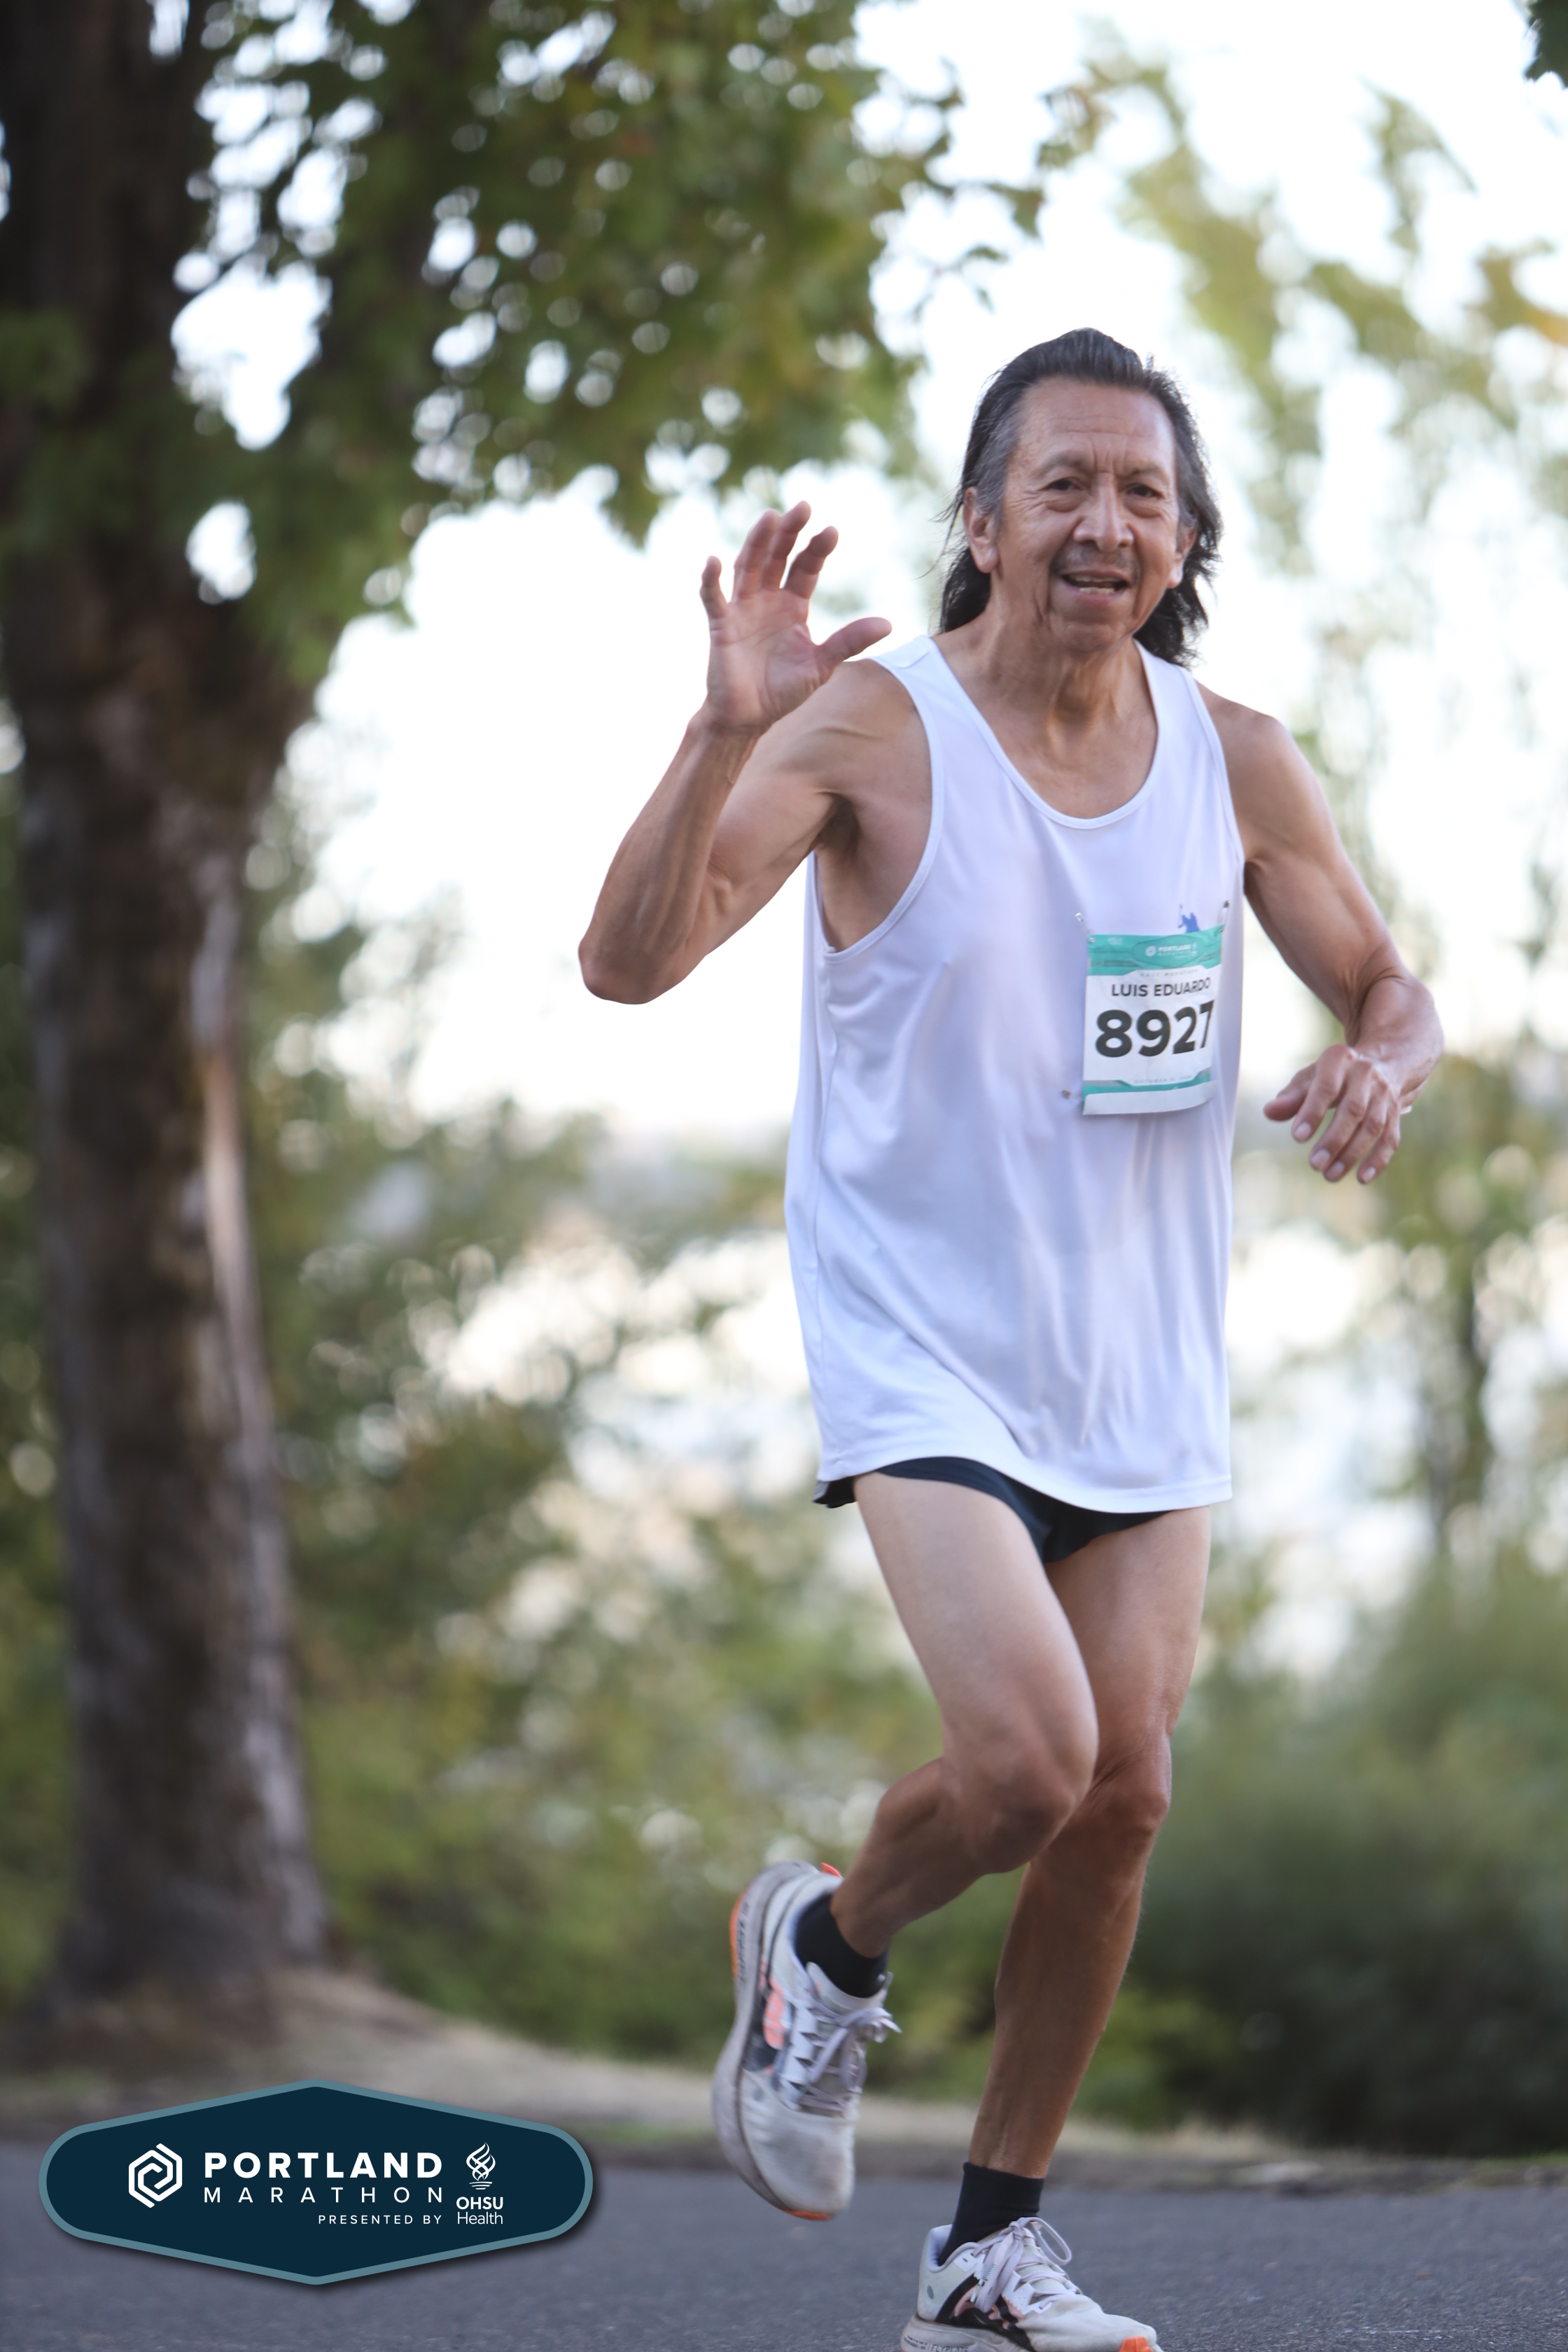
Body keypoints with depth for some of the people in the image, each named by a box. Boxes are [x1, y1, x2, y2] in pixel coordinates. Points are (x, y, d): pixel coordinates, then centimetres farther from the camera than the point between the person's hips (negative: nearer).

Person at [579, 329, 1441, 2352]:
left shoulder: (1234, 762, 1)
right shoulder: (873, 728, -12)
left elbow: (1390, 991, 12)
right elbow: (631, 963, -21)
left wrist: (1378, 1069, -13)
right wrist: (727, 731, -37)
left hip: (1144, 1365, 5)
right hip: (925, 1349, -5)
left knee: (1125, 1796, 5)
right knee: (1024, 1757, -20)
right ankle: (824, 1953, 14)